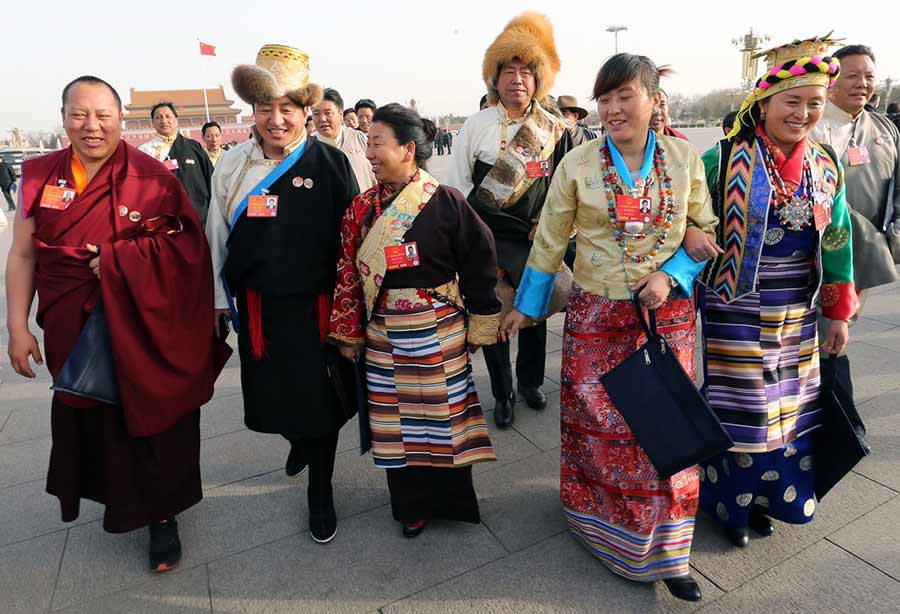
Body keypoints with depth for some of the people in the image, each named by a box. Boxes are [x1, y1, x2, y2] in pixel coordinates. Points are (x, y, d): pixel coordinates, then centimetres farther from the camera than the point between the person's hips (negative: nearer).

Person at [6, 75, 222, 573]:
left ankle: (162, 515, 27)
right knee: (88, 418, 15)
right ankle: (117, 496, 41)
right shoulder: (39, 175, 3)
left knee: (149, 420, 6)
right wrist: (18, 327, 2)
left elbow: (187, 245, -10)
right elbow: (23, 255, 5)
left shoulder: (151, 177, -7)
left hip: (142, 331, -3)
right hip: (72, 332, 4)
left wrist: (116, 260, -17)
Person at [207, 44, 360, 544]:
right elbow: (218, 237, 8)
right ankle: (299, 440, 51)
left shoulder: (331, 163, -8)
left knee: (321, 397, 7)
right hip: (259, 307, 3)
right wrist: (219, 300, 11)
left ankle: (321, 490, 30)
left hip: (320, 304, -3)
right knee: (273, 392, 16)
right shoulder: (233, 166, 1)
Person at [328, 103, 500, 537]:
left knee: (443, 411, 10)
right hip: (385, 333, 3)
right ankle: (411, 504, 33)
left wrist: (478, 327, -2)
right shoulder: (362, 209, 1)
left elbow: (478, 265, -5)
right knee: (396, 417, 12)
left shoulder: (446, 202, -10)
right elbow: (348, 274, 4)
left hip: (440, 330, -3)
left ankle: (448, 498, 34)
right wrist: (348, 334, 6)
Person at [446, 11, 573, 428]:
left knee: (535, 310, 12)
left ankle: (530, 382, 34)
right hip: (489, 241, -2)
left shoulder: (555, 130, 5)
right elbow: (457, 184, -1)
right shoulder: (476, 125, 0)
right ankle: (503, 394, 21)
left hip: (537, 240, 2)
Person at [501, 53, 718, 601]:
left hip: (667, 314, 1)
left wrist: (671, 275, -12)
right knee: (598, 427, 7)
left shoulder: (685, 159, 0)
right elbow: (550, 241, 3)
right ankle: (607, 529, 34)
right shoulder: (577, 164, -4)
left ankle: (665, 551, 27)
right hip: (596, 318, -1)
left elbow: (706, 232, 7)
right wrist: (526, 307, 8)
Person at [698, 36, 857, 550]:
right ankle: (731, 501, 26)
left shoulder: (826, 166, 6)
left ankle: (767, 496, 34)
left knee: (787, 409, 14)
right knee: (738, 408, 5)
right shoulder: (726, 159, -11)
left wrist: (839, 313, 12)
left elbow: (838, 242, 12)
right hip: (737, 312, -5)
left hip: (796, 314, 5)